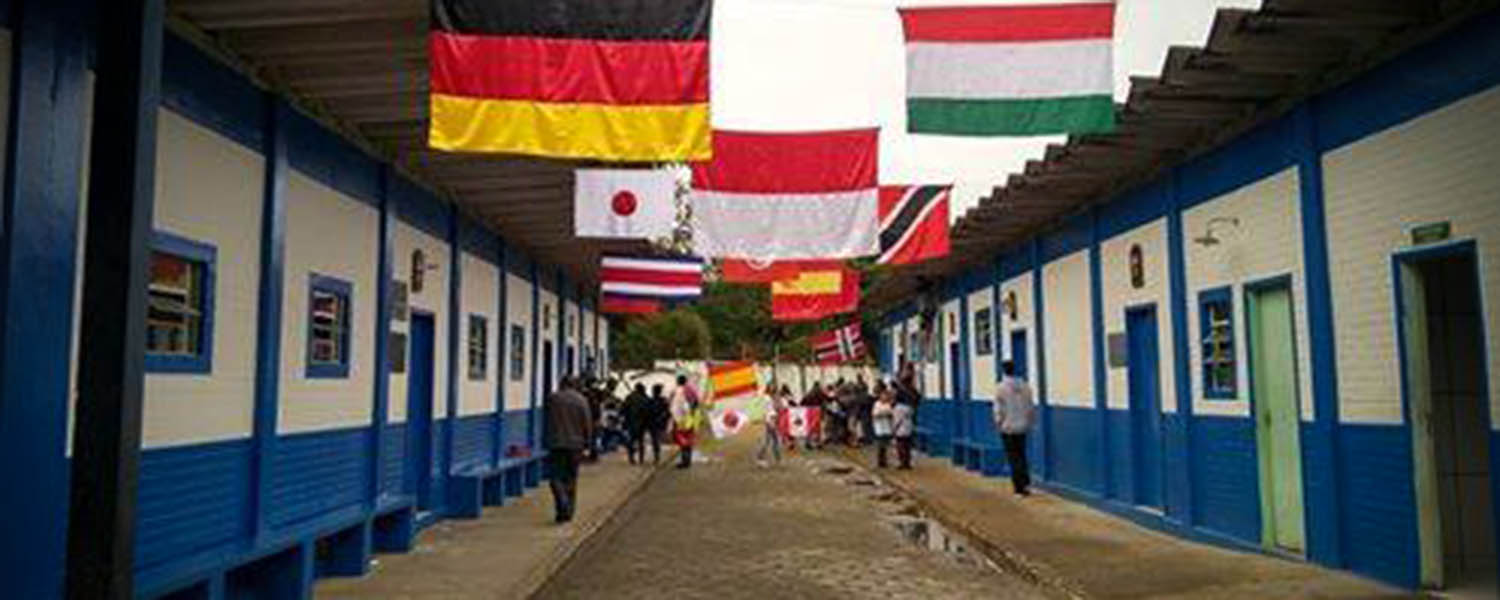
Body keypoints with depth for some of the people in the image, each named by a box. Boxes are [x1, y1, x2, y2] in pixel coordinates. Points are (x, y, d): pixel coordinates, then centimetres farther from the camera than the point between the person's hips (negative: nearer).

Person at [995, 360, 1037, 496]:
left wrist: (998, 424, 4)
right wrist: (1030, 422, 16)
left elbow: (999, 410, -10)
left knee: (1014, 458, 2)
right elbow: (1031, 407, 6)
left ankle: (1020, 488, 1)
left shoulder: (1001, 388, -12)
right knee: (1022, 456, 18)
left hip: (1008, 428, -4)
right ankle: (1026, 483, 10)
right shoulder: (1025, 386, 1)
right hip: (1022, 427, 4)